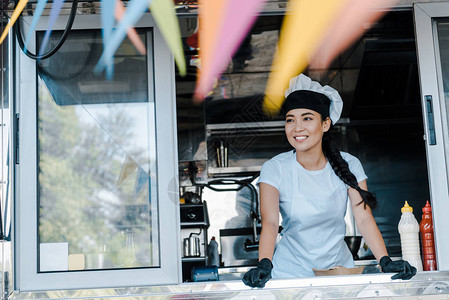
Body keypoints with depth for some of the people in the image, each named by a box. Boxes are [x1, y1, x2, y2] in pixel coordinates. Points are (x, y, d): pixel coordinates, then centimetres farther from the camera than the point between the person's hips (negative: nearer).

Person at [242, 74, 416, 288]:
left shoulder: (348, 165, -3)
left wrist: (385, 261, -22)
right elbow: (270, 222, -19)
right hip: (291, 272, -2)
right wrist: (264, 265, -35)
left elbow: (364, 218, -9)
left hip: (338, 266, 2)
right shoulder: (275, 169, -9)